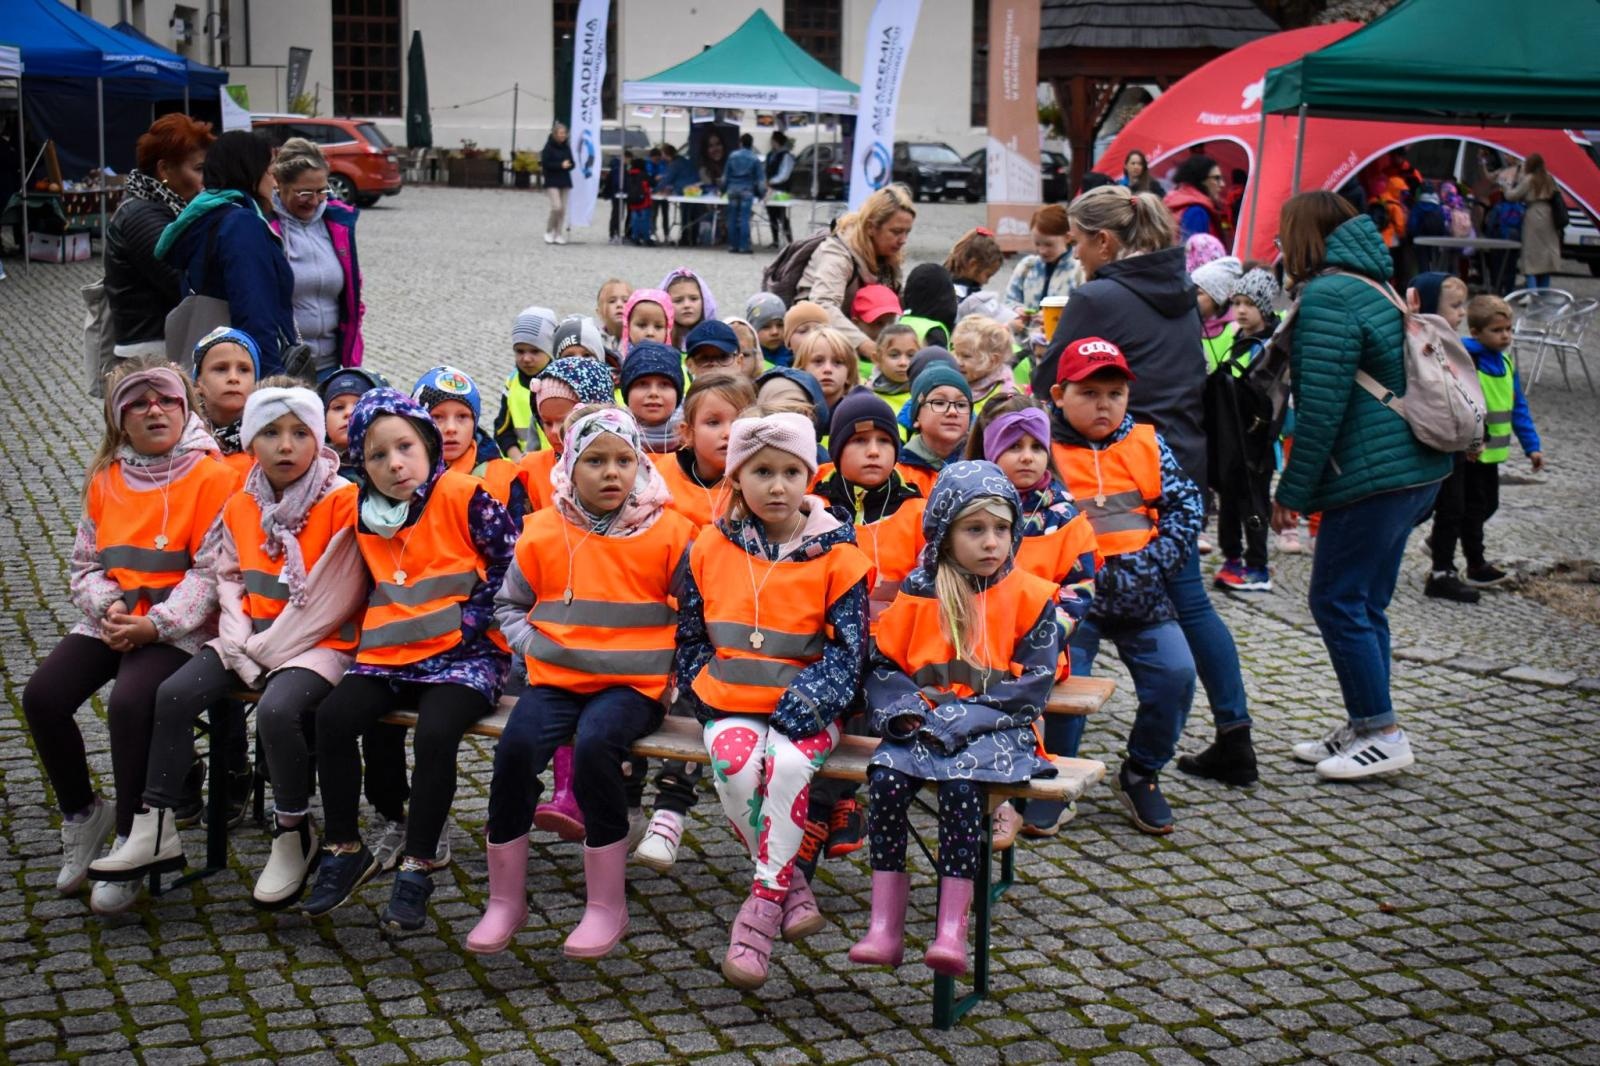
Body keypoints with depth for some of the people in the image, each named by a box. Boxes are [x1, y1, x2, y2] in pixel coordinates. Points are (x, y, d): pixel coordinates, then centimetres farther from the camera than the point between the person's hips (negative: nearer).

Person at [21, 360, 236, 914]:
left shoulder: (214, 475, -5)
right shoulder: (105, 479, 13)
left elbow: (212, 572, -10)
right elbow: (86, 565, 15)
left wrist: (153, 624, -21)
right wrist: (109, 605, -8)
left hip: (179, 629, -6)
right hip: (109, 621, 6)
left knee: (128, 704, -31)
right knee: (42, 696, -16)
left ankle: (129, 843, -12)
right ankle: (83, 814, 8)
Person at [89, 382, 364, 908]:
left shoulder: (343, 502, -11)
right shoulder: (240, 508, 9)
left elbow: (333, 596, -14)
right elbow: (229, 580, 12)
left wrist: (268, 648, -12)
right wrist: (241, 646, -7)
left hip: (320, 642, -6)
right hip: (252, 641, 6)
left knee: (277, 709, -33)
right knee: (172, 694, -12)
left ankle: (293, 834, -11)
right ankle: (155, 831, -3)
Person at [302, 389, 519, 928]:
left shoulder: (464, 496, -6)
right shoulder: (367, 515, 12)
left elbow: (513, 563, -6)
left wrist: (469, 618, -11)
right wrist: (371, 633, 10)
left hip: (464, 653, -6)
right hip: (390, 653, 6)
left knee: (435, 734, -30)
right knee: (332, 717, -17)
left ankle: (418, 867, -13)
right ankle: (344, 849, -1)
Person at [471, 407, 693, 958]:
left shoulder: (669, 533, 2)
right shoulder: (543, 532, 8)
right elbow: (508, 604, 19)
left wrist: (672, 667, -4)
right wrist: (532, 644, 2)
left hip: (632, 682, -2)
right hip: (555, 678, 3)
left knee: (595, 745, -32)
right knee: (516, 745, -26)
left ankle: (607, 905, -17)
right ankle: (506, 900, -9)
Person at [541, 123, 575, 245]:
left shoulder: (567, 147, 9)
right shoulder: (548, 147, -6)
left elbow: (572, 163, 13)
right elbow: (545, 163, -12)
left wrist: (568, 165, -10)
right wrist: (560, 165, -17)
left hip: (565, 181, 5)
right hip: (552, 181, -5)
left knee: (563, 209, 2)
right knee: (556, 207, -15)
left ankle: (559, 235, 8)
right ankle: (549, 231, 4)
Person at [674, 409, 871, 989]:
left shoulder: (836, 555, 0)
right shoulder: (710, 549, 7)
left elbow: (849, 646, -3)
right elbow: (690, 636, 15)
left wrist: (807, 699, -15)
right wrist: (701, 691, 1)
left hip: (804, 708, -2)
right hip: (731, 704, 2)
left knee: (788, 764, -33)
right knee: (734, 763, -30)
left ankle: (763, 904, -22)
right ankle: (789, 885, -11)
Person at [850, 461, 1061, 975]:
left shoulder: (1028, 595, 2)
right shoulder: (918, 594, 10)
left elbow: (1033, 685, -4)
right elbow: (883, 664, 11)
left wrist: (962, 714, -15)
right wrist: (905, 710, -10)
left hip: (994, 728, -3)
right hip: (923, 723, 3)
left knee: (961, 783, -33)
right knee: (887, 778, -26)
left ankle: (951, 931, -29)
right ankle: (885, 927, -22)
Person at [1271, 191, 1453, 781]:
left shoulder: (1326, 298, -14)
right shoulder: (1372, 288, 17)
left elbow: (1321, 408, -19)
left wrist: (1291, 493, -12)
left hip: (1373, 477, -10)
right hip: (1416, 471, 10)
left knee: (1337, 601, -2)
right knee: (1364, 603, 15)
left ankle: (1382, 734, 2)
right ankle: (1364, 728, 21)